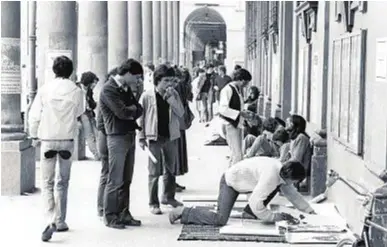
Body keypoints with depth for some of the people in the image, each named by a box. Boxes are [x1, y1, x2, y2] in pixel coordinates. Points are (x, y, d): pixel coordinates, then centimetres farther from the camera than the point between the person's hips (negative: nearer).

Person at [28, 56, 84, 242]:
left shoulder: (45, 89, -7)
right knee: (63, 182, 15)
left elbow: (34, 115, -4)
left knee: (47, 183, 2)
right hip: (68, 140, 1)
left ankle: (51, 221, -15)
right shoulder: (76, 90, -6)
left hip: (48, 140, -1)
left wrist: (34, 135, 10)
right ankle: (60, 221, 20)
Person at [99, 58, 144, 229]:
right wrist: (133, 109, 0)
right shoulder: (109, 89, -12)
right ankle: (110, 217, 4)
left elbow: (139, 110, 11)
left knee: (126, 180, 11)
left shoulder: (127, 88, 15)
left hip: (130, 135, 8)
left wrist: (130, 111, -8)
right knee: (115, 180, -4)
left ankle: (123, 214, 18)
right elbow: (122, 112, -19)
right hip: (117, 137, -8)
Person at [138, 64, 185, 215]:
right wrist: (142, 138, -6)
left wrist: (170, 97, -14)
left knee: (170, 169, 15)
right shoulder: (147, 96, -7)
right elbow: (141, 118, -3)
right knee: (155, 172, -3)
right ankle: (153, 203, 3)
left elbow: (180, 113, -5)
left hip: (171, 136, 5)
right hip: (154, 137, -4)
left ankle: (168, 197, 31)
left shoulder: (174, 95, 5)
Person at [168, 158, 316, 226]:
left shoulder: (282, 170, -5)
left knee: (277, 186, 2)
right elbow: (255, 202, -35)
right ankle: (183, 213, -6)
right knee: (220, 219, -20)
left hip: (243, 180, 9)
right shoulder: (271, 176, -33)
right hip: (231, 181, -9)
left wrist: (309, 210, 6)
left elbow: (292, 193, 10)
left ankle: (251, 211, 10)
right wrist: (275, 217, -25)